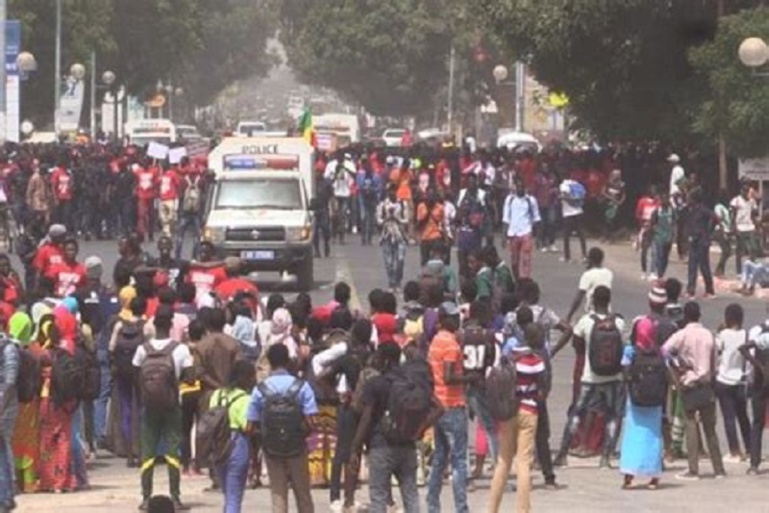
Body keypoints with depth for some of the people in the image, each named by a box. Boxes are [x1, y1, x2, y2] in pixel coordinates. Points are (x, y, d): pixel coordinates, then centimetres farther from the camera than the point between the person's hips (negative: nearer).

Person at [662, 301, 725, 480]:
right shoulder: (708, 335, 6)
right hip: (707, 385, 4)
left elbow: (664, 351, -19)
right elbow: (713, 363, 9)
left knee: (691, 426, -3)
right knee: (709, 427, 10)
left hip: (689, 385, -4)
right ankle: (719, 468, 10)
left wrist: (676, 367, -7)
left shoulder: (682, 335, -7)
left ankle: (693, 470, -7)